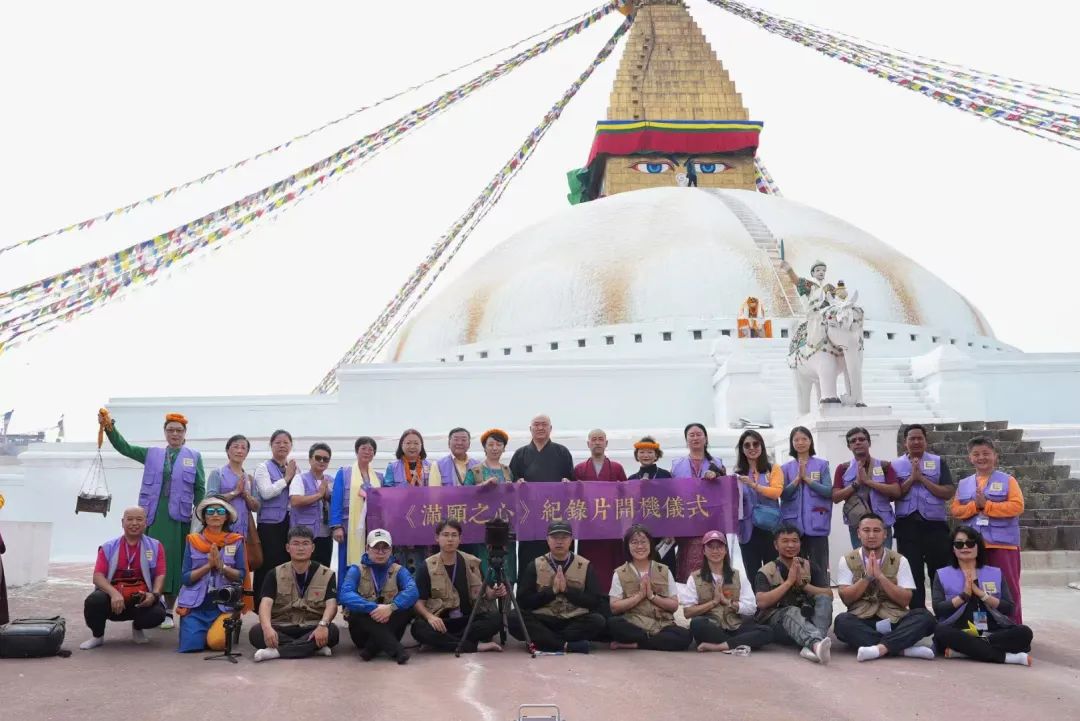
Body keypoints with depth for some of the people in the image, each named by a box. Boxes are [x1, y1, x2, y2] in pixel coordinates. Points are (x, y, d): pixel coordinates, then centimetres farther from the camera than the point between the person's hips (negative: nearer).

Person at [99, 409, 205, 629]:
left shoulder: (194, 457, 7)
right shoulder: (152, 454, 13)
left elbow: (200, 489, 6)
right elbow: (124, 447, 5)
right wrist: (109, 428, -11)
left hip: (178, 516, -1)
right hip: (153, 514, 2)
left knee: (172, 560, 1)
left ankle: (168, 611, 8)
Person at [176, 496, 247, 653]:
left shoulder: (236, 541, 3)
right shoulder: (192, 541, 4)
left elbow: (241, 576, -1)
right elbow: (185, 577, -1)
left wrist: (221, 566, -17)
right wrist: (208, 565, -14)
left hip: (224, 605, -1)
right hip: (195, 604, 1)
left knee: (217, 642, -24)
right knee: (191, 644, -17)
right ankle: (204, 628, 18)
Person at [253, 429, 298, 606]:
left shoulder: (295, 469, 16)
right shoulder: (263, 468, 4)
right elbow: (266, 492, -12)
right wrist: (287, 478, -5)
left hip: (291, 523, 4)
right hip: (270, 524, -4)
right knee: (268, 566, -6)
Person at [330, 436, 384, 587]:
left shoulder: (379, 477, 16)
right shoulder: (344, 473, 5)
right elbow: (336, 501, -1)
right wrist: (336, 526, -12)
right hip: (351, 528, -3)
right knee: (348, 568, -4)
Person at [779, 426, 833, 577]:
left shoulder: (822, 465, 4)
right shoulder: (786, 468, 9)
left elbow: (828, 491, -5)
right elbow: (783, 495, 0)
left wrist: (806, 478, -11)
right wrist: (798, 478, -12)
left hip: (816, 524, -1)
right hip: (794, 524, 1)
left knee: (819, 568, 0)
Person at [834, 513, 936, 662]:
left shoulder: (899, 560, 6)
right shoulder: (847, 560, 6)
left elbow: (905, 600, -2)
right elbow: (845, 598, -3)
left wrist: (880, 576, -13)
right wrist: (867, 577, -13)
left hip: (893, 620, 1)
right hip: (861, 621, -1)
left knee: (925, 617, -26)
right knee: (842, 621, -33)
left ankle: (880, 648, -38)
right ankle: (903, 648, -32)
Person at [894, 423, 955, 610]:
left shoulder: (938, 462, 5)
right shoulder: (896, 465, 6)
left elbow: (949, 492, -4)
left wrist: (922, 478, -10)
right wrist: (911, 478, -11)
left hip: (934, 524, 0)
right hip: (907, 526, 1)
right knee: (913, 574, 6)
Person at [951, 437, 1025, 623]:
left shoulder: (1007, 480, 1)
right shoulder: (963, 484, 12)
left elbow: (1017, 506, -10)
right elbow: (956, 510, 7)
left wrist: (986, 505, -14)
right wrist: (975, 505, -11)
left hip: (1002, 543, -4)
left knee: (1007, 586, -2)